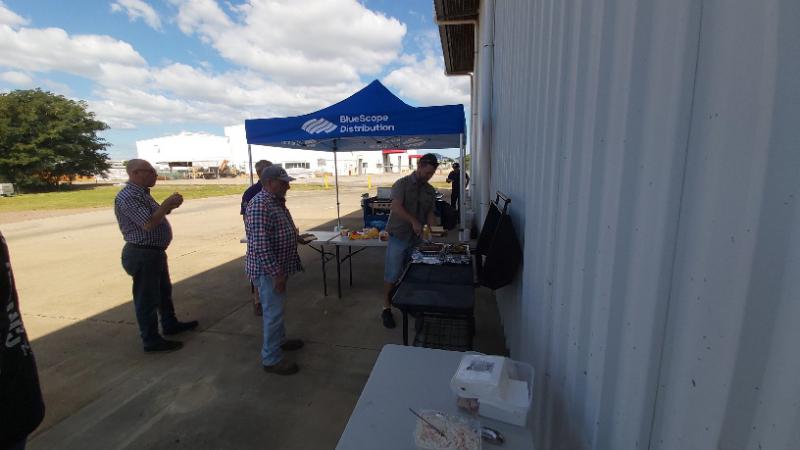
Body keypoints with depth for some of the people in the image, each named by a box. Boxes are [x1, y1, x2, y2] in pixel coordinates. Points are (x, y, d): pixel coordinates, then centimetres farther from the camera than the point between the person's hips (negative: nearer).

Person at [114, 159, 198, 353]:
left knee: (164, 290, 22)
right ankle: (151, 340, 16)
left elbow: (155, 216, 18)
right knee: (147, 297, 2)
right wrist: (167, 203, -19)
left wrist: (168, 206, 1)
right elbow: (148, 224, -27)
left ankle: (170, 324, 39)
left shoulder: (142, 193, 11)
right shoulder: (128, 196, -20)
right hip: (142, 254, -10)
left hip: (155, 252, 10)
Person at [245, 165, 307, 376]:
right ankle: (271, 359, 17)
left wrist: (297, 238, 12)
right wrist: (276, 273, -26)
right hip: (268, 270, -10)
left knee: (277, 308, 24)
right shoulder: (260, 205, -24)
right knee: (273, 311, 1)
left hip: (278, 266, 10)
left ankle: (280, 339, 43)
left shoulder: (276, 201, 9)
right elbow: (260, 246, -28)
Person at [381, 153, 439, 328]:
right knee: (392, 274, 0)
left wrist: (430, 228, -8)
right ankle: (386, 308, 13)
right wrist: (414, 222, -28)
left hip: (417, 238, 5)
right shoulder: (402, 184, -8)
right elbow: (396, 207, -19)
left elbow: (430, 212, 10)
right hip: (399, 236, -5)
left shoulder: (430, 191, 10)